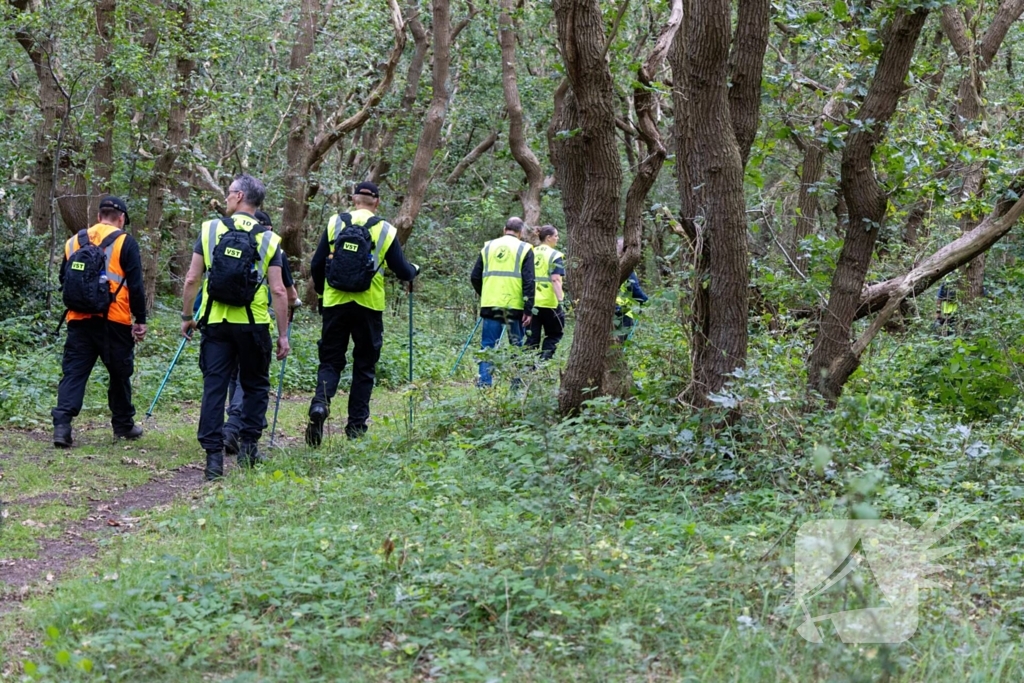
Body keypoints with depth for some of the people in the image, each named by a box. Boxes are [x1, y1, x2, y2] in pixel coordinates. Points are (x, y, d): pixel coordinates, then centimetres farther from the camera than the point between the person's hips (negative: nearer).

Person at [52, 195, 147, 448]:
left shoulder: (74, 242, 10)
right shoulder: (125, 243, -2)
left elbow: (65, 280, 15)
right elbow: (135, 286, -5)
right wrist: (140, 320, 1)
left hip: (79, 320, 3)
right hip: (114, 322, -3)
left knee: (73, 372, 2)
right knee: (120, 373, 12)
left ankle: (62, 424, -13)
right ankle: (123, 425, 24)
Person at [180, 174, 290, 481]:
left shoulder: (210, 229, 1)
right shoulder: (268, 239, 0)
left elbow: (192, 279, -1)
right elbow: (278, 291, -4)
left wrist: (187, 316, 12)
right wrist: (283, 335, 2)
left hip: (215, 323, 0)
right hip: (253, 324, 0)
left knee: (214, 386, 2)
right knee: (255, 385, 16)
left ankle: (213, 454, -4)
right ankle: (248, 446, 15)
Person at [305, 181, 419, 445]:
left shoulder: (335, 223, 3)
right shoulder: (385, 230, 0)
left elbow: (316, 265, 5)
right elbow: (403, 270, 3)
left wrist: (321, 292, 22)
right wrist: (414, 272, 27)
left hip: (335, 303, 1)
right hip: (369, 305, -1)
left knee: (330, 361, 8)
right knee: (364, 366, 10)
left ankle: (320, 404, -18)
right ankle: (356, 426, 10)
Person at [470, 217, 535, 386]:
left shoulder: (488, 247, 11)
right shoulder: (524, 249, 1)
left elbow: (475, 277, 12)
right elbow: (529, 282, -6)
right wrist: (528, 310, -6)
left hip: (490, 305, 2)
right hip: (514, 306, -2)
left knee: (488, 346, 5)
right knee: (516, 346, 9)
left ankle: (484, 383, -3)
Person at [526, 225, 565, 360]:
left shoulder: (531, 253, 11)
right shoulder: (555, 255, -6)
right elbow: (555, 280, -17)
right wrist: (560, 300, -20)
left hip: (531, 302, 5)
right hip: (549, 302, -5)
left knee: (532, 337, 8)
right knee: (554, 334, 10)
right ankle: (544, 360, -6)